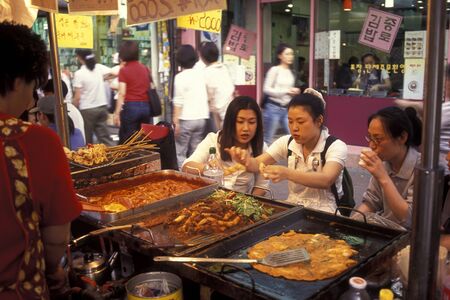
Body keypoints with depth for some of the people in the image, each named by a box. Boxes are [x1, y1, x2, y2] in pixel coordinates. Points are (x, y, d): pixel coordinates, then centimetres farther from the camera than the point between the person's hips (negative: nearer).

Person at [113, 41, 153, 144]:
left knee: (127, 140, 3)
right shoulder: (145, 69, 10)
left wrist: (117, 113, -8)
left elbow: (122, 94, -10)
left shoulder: (124, 70, -5)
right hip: (146, 106, 5)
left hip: (131, 107, -5)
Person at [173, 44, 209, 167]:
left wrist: (176, 121, -11)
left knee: (180, 152, 1)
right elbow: (206, 97, 10)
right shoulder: (200, 74, 7)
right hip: (201, 117, 6)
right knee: (195, 151, 12)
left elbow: (178, 101, -13)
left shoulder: (180, 77, -10)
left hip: (186, 119, -6)